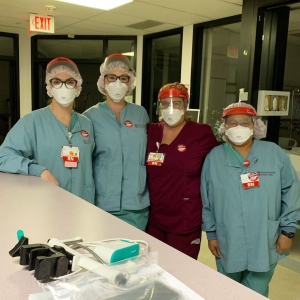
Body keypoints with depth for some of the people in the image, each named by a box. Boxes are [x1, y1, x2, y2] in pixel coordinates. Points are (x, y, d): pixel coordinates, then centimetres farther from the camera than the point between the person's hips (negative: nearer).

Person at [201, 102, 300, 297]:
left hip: (265, 245, 0)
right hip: (228, 245, 1)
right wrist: (211, 233, 3)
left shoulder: (275, 153, -4)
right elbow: (207, 200, 2)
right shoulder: (214, 157, -3)